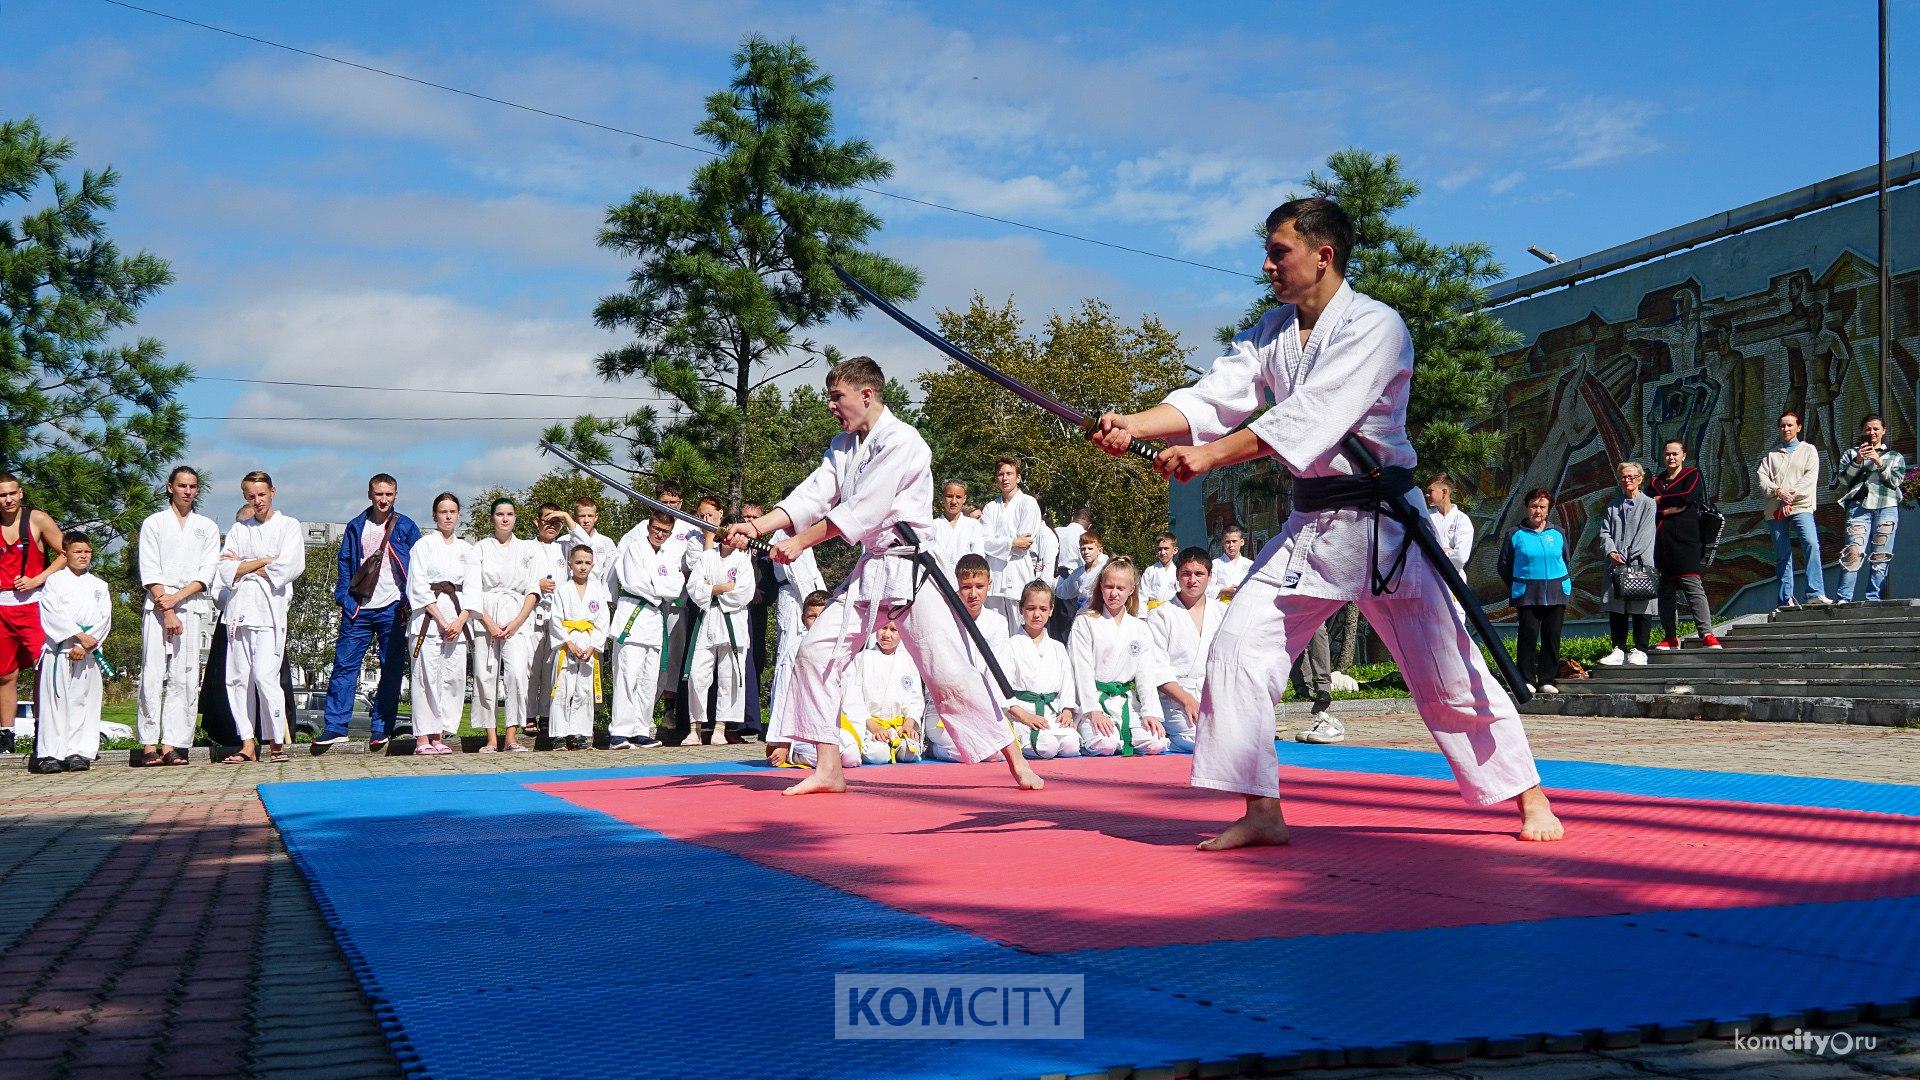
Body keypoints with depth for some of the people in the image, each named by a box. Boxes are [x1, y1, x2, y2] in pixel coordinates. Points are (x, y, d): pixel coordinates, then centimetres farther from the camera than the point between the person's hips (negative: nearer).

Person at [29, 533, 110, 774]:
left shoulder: (99, 586, 15)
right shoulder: (55, 581, 7)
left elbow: (104, 619, 5)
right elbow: (51, 614, -6)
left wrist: (85, 645, -9)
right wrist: (79, 635, -14)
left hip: (87, 652, 3)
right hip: (59, 648, -3)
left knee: (83, 701, -1)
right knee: (55, 699, -6)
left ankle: (78, 752, 0)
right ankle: (51, 753, -6)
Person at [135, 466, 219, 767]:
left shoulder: (207, 527, 16)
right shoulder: (154, 523, 10)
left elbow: (207, 573, 6)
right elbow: (149, 572, 1)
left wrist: (177, 598, -8)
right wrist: (167, 611, -8)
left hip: (192, 607, 2)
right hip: (157, 606, -2)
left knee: (183, 678, -4)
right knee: (152, 674, -9)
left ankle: (172, 745, -6)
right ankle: (149, 744, -8)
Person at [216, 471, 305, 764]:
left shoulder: (289, 526, 8)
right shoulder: (239, 529, 19)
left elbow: (288, 568, -7)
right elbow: (225, 570, 6)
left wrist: (243, 567, 1)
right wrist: (263, 562, -5)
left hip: (270, 610, -4)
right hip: (239, 608, 5)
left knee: (265, 676, -15)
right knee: (237, 678, 0)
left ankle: (277, 741, -6)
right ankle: (247, 744, 3)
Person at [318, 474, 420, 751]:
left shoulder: (406, 528, 5)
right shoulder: (355, 527, 10)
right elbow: (344, 563, 10)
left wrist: (409, 601, -4)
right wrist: (343, 598, 0)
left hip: (392, 609, -1)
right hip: (359, 609, 1)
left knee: (392, 670, 1)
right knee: (344, 665, -3)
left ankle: (380, 729, 7)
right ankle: (335, 726, 0)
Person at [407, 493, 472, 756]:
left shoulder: (466, 549, 15)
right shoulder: (424, 545, 3)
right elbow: (418, 588, -5)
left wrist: (460, 621, -5)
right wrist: (440, 620, -11)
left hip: (458, 620, 4)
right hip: (429, 616, -4)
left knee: (454, 677, -1)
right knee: (427, 675, -9)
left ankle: (439, 736, 5)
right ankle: (423, 739, -7)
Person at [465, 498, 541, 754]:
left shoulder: (528, 549, 12)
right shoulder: (480, 548, 8)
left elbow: (533, 590, 6)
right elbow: (472, 589, 1)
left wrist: (516, 623, -7)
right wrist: (489, 624, -9)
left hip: (518, 620, 0)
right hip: (486, 619, 0)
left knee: (517, 673, -16)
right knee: (485, 677, -4)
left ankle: (511, 737, -15)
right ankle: (491, 739, 2)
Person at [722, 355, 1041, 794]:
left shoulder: (901, 442, -15)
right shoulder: (843, 445, 13)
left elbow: (863, 510, -20)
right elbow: (813, 495, 4)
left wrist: (800, 543, -17)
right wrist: (758, 526, -11)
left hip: (911, 568, -8)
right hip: (869, 570, 8)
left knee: (948, 673, -11)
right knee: (816, 653, 1)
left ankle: (1017, 763, 2)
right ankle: (828, 771, 8)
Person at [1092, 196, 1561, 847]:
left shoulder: (1374, 327, -14)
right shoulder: (1272, 331, 8)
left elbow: (1313, 416, -25)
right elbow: (1216, 396, -3)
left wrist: (1210, 456, -32)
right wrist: (1133, 426, -20)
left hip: (1380, 522, -6)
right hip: (1309, 524, 6)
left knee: (1447, 675, 1)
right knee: (1240, 647, -5)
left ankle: (1531, 799, 18)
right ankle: (1261, 811, 2)